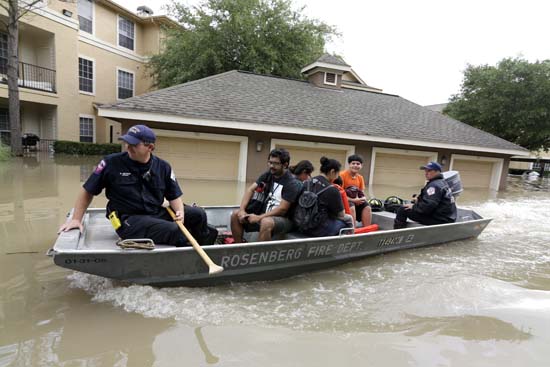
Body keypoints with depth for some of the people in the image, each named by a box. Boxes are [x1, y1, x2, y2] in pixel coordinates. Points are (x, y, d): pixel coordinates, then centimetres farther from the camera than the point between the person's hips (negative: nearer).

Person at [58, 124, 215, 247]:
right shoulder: (111, 163, -7)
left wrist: (180, 212, -15)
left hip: (157, 214, 4)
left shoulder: (163, 167, 1)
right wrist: (76, 219, 1)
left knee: (198, 214, -10)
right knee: (175, 231, -28)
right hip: (128, 220, -4)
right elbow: (87, 191, 4)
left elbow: (174, 196, 6)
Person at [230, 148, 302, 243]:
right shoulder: (267, 175, 3)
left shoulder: (292, 183, -16)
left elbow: (282, 209, -20)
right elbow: (250, 190, 0)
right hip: (265, 214, 7)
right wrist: (242, 210, -14)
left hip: (283, 219, -7)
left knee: (266, 222, -38)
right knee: (235, 215, -3)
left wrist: (259, 217, -22)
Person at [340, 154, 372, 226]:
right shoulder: (342, 175, -12)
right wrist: (353, 200, -21)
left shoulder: (360, 177, 9)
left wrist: (363, 199, -13)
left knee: (367, 208, -17)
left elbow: (362, 193, 11)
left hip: (356, 201, 6)